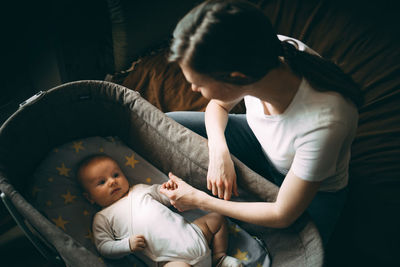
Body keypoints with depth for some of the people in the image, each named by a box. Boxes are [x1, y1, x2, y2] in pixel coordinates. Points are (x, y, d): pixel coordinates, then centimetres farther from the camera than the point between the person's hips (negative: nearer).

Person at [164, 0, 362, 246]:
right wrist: (219, 152, -23)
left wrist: (201, 201, -20)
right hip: (259, 138, 4)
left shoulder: (322, 124, -43)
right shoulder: (265, 52, -29)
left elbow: (282, 216, -26)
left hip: (315, 191, -3)